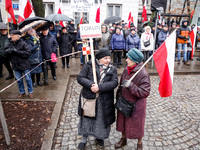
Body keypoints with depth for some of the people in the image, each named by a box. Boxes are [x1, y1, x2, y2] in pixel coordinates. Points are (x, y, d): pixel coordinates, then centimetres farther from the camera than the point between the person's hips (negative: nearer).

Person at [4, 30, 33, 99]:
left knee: (28, 79, 5)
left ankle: (30, 92, 22)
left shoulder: (23, 43, -10)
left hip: (24, 65, -5)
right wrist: (10, 50, -14)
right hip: (15, 66, 5)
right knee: (19, 80, 14)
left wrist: (17, 51, -20)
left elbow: (28, 53, -17)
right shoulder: (10, 44, 7)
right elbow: (5, 52, 8)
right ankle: (22, 92, 30)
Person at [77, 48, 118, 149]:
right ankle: (84, 139, 38)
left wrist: (99, 87, -25)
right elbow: (80, 78, -9)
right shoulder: (89, 65, -7)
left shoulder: (112, 69, -1)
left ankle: (99, 137, 44)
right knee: (87, 118, 14)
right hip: (88, 98, -1)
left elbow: (114, 83, -13)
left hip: (104, 101, 1)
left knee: (102, 119, 15)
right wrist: (90, 85, -27)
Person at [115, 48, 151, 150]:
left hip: (136, 105, -6)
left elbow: (145, 92, -24)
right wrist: (118, 95, 9)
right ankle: (123, 139, 48)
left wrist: (131, 86, -32)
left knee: (137, 124, 13)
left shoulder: (143, 74, -23)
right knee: (123, 121, 21)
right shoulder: (126, 70, -2)